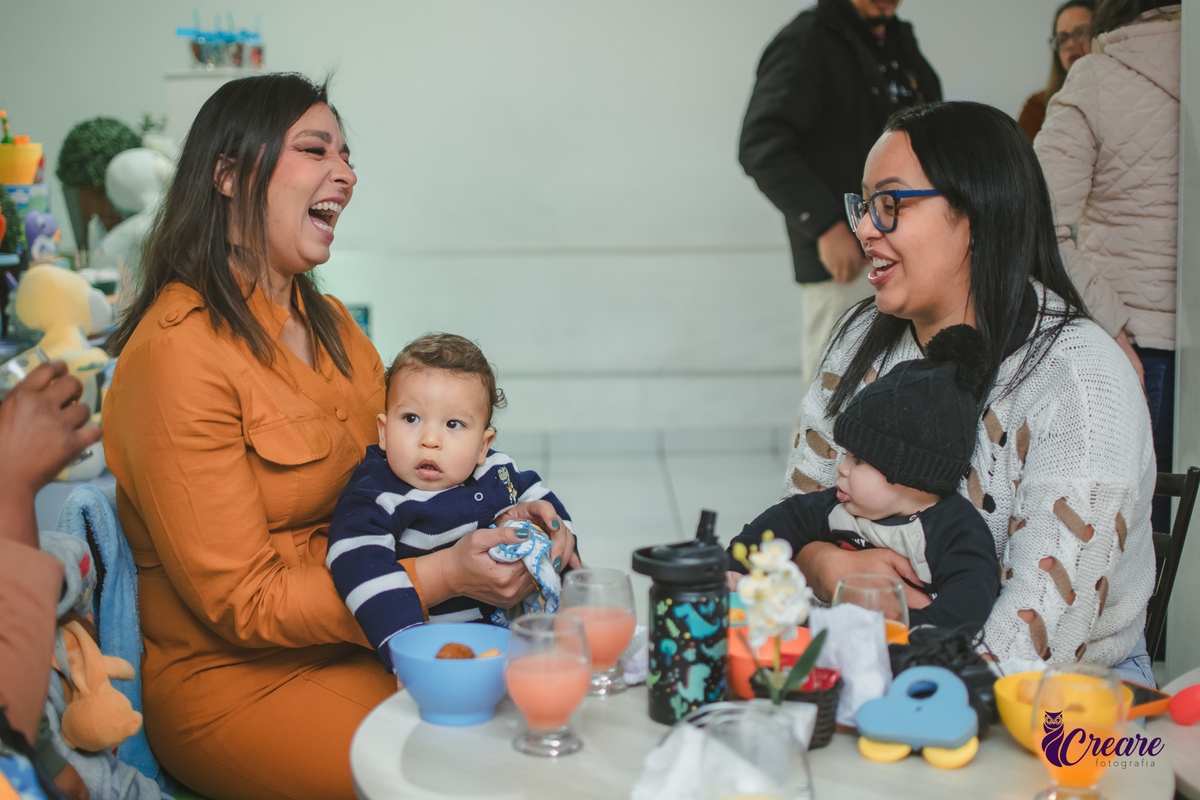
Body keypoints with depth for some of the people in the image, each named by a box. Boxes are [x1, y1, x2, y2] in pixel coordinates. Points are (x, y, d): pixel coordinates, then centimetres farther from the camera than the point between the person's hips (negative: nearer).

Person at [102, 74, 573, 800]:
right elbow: (243, 602, -18)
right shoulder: (178, 353, -18)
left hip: (355, 636, 8)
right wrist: (444, 576, -23)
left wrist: (492, 521, -5)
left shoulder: (329, 324, 10)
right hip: (236, 680, -7)